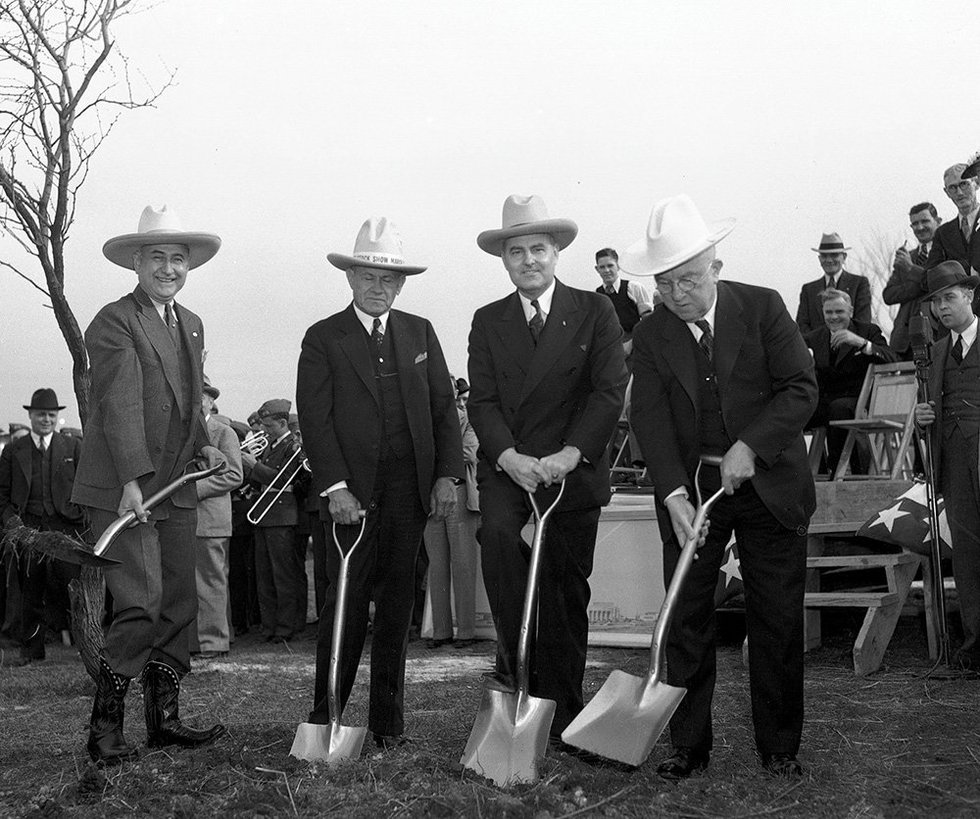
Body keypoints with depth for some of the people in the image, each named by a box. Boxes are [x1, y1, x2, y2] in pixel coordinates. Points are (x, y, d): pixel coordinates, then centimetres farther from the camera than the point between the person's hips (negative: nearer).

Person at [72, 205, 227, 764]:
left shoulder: (192, 325, 16)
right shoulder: (115, 322, -10)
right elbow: (119, 407, -19)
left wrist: (203, 445, 6)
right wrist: (134, 480, -26)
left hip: (175, 489, 8)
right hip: (123, 489, -8)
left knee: (180, 607, 11)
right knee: (141, 606, -12)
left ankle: (165, 718, 21)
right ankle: (105, 727, 1)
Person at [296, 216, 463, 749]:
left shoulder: (420, 333, 14)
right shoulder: (323, 339, 3)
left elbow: (443, 408, 11)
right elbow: (315, 418, -5)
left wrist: (447, 475, 0)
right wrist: (336, 488, -14)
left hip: (410, 489, 3)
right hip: (352, 492, -3)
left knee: (397, 601, 6)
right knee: (347, 600, -4)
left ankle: (388, 718, 14)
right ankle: (326, 716, 7)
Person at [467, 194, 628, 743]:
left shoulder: (595, 312, 3)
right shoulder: (488, 322, 10)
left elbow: (611, 390, -7)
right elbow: (482, 401, 1)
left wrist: (571, 453, -21)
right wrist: (508, 456, -18)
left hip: (574, 469, -1)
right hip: (507, 466, 1)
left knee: (569, 590, 4)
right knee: (497, 534, -30)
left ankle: (564, 714, 16)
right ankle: (518, 664, -21)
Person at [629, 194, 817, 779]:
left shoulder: (763, 307, -6)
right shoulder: (651, 336, -2)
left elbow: (802, 389, -10)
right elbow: (650, 418, -9)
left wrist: (751, 446, -22)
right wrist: (674, 493, -23)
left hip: (768, 485, -1)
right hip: (690, 491, 1)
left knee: (778, 619, 5)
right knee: (686, 619, 3)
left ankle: (780, 746, 17)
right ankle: (689, 746, 13)